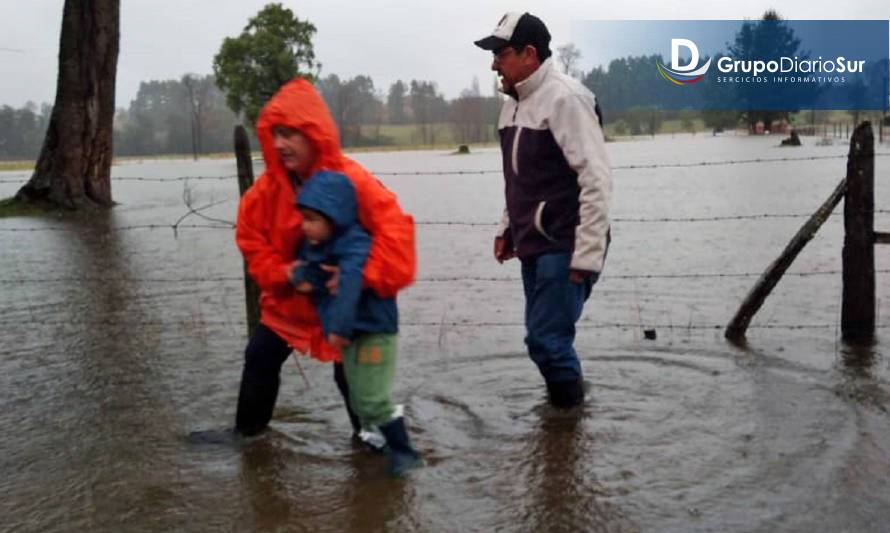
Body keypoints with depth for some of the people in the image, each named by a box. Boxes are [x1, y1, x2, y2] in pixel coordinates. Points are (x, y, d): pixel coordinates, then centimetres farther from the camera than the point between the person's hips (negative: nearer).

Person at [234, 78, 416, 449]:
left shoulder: (350, 180, -28)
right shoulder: (267, 188, -15)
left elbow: (395, 229, -33)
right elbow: (251, 239, -5)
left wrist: (360, 276, -39)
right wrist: (282, 273, -23)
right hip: (288, 298, 4)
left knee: (350, 370, 6)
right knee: (260, 358, 10)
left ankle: (367, 430, 32)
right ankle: (246, 430, 31)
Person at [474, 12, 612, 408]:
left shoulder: (565, 98, -15)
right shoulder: (515, 103, 12)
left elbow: (596, 180, -19)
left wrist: (587, 255, -21)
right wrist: (507, 229, 18)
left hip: (564, 248, -8)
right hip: (534, 245, 9)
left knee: (547, 340, -10)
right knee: (545, 339, 13)